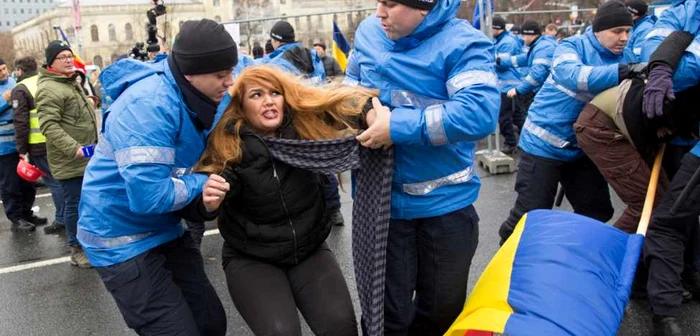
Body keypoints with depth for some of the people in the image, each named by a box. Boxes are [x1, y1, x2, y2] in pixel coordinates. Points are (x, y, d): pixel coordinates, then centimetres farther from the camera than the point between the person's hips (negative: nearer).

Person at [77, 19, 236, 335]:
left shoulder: (190, 96, 0)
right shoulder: (149, 105, -29)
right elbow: (149, 195, -35)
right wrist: (204, 183, -19)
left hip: (166, 230, 8)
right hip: (124, 240, -8)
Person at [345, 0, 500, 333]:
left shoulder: (462, 44, -15)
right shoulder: (368, 32, 1)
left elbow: (480, 112, -29)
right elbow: (351, 82, 17)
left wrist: (399, 126, -30)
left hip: (445, 202, -2)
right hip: (380, 200, 3)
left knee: (443, 308, 20)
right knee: (386, 313, 12)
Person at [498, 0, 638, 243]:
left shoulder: (626, 58, 4)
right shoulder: (572, 46, -12)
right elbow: (570, 74, -34)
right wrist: (621, 72, -44)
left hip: (582, 149, 6)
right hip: (544, 143, -6)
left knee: (597, 211, 10)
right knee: (532, 213, -2)